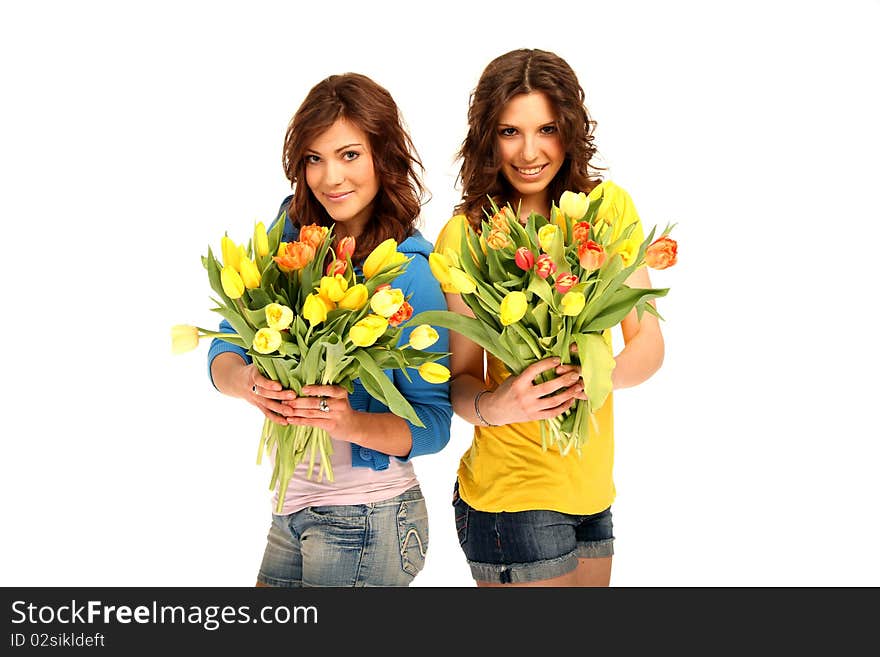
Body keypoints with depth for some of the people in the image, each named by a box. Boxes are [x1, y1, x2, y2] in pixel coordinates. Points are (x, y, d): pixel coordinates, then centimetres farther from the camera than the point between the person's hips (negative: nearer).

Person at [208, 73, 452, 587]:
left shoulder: (409, 273, -17)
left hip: (366, 523, -6)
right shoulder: (291, 233, 0)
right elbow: (226, 346, -1)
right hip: (292, 508, 6)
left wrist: (352, 423, -32)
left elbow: (433, 424, -14)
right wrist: (245, 381, -23)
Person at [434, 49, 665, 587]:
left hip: (593, 487, 4)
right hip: (513, 496, -4)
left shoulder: (609, 206, 0)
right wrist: (492, 405, -28)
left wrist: (606, 374, -21)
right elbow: (461, 380, -6)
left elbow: (648, 343, 0)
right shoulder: (465, 237, -9)